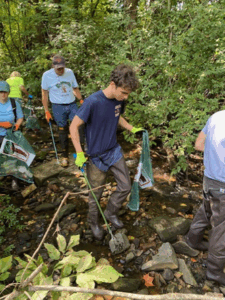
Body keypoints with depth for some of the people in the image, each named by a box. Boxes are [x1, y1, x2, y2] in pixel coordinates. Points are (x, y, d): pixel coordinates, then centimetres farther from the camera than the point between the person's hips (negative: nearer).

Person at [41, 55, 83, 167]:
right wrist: (47, 111, -4)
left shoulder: (70, 72, 2)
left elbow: (75, 88, 11)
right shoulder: (47, 75, -5)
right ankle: (65, 156, 19)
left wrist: (81, 101, -2)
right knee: (62, 131, 4)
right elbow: (44, 93, -1)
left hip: (72, 104, 3)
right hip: (58, 107, -2)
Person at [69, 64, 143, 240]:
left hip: (115, 151, 6)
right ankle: (93, 222, 40)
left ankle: (111, 212, 38)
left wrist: (132, 129, 6)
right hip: (97, 156, -6)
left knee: (126, 187, 12)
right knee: (96, 194, 11)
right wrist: (80, 154, -21)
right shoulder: (93, 102, -25)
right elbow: (74, 127, -18)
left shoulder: (119, 100, -5)